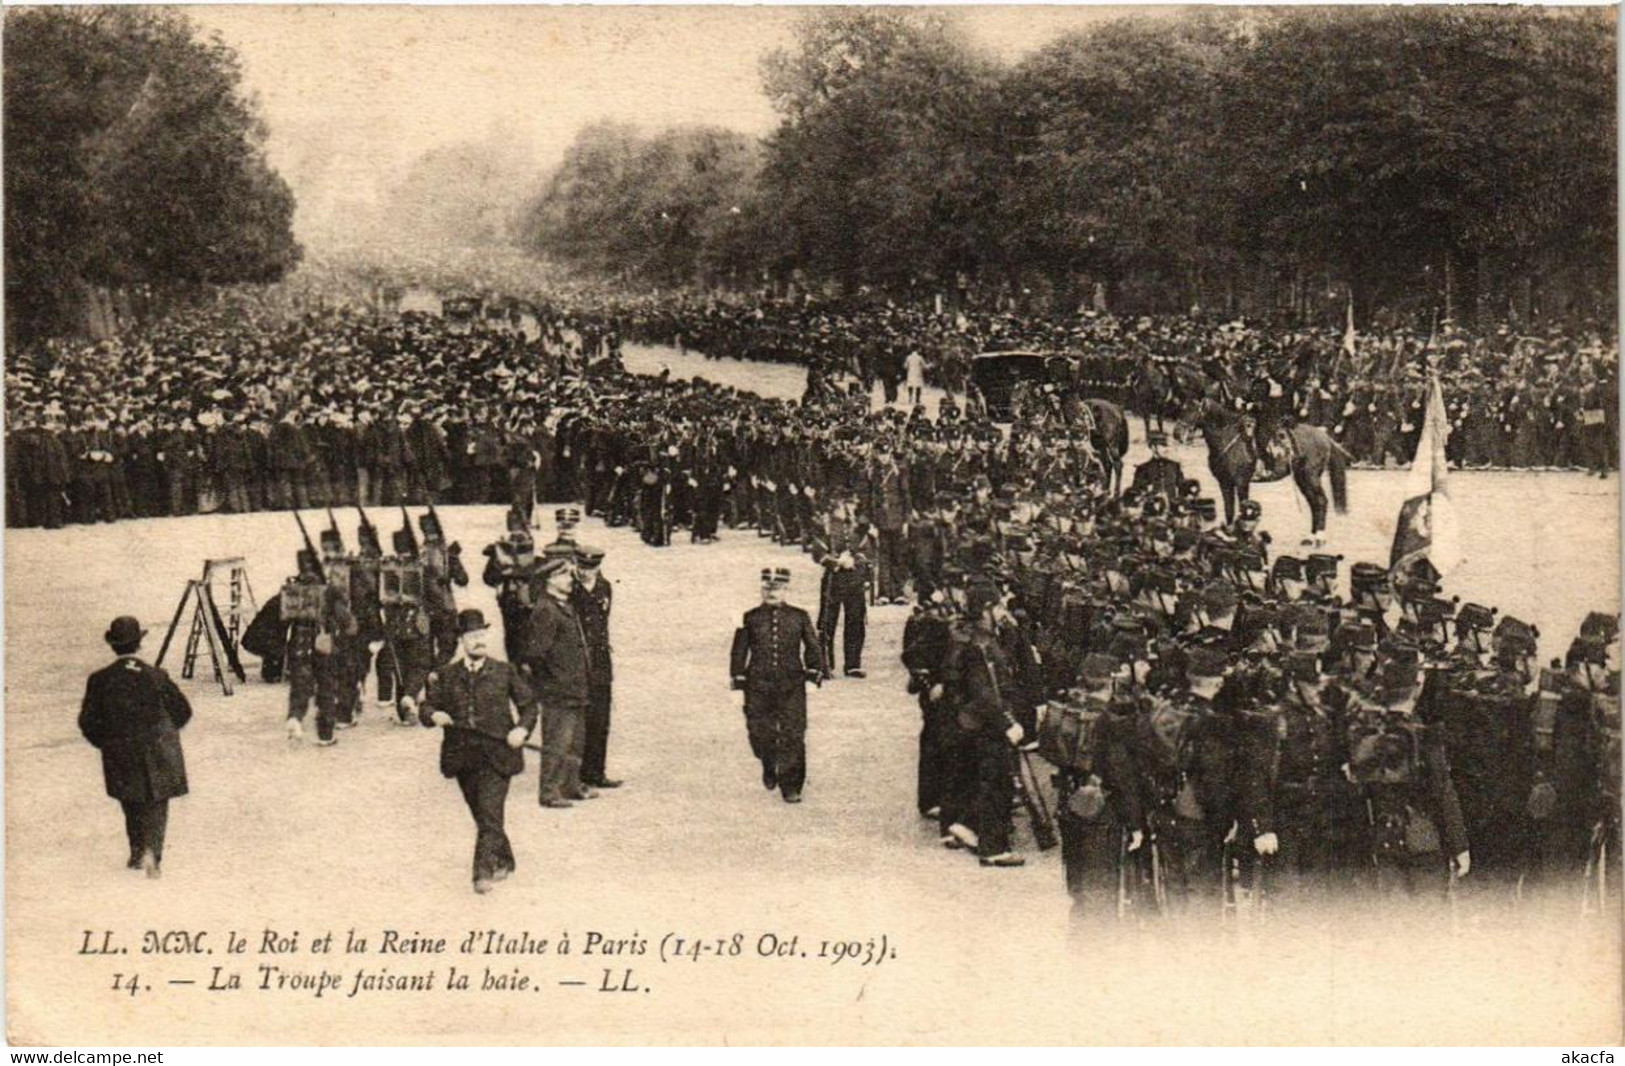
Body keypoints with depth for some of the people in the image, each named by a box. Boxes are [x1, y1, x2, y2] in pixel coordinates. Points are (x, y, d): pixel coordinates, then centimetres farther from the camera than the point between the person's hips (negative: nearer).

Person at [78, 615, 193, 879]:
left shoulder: (100, 680, -8)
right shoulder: (156, 677, -10)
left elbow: (87, 721, -3)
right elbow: (183, 711, -1)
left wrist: (106, 743, 14)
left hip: (121, 757, 2)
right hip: (158, 755, -1)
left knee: (132, 805, 20)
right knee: (156, 804, 6)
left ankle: (137, 853, 25)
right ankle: (152, 850, -13)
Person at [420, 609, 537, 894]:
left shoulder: (504, 672, 3)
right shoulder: (447, 676, 6)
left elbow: (528, 704, 11)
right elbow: (426, 707, 8)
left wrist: (523, 728, -6)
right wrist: (434, 715, -15)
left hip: (496, 754, -3)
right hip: (463, 756, 3)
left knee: (490, 814, -14)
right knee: (482, 816, 13)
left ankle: (483, 872, -15)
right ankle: (503, 860, 32)